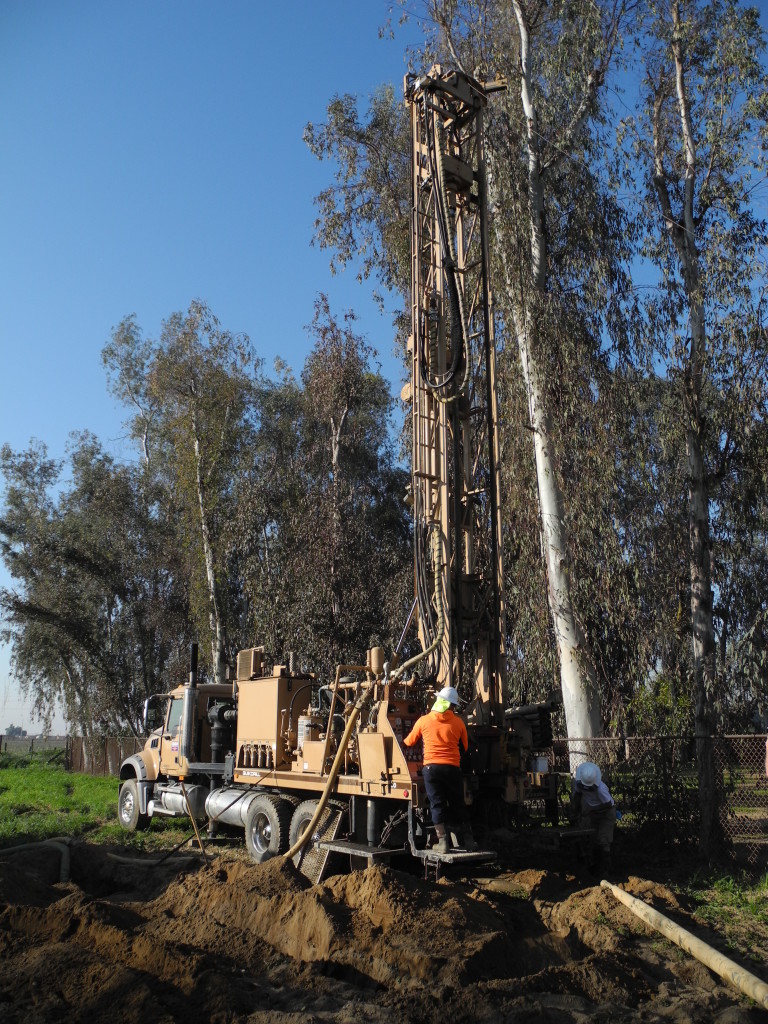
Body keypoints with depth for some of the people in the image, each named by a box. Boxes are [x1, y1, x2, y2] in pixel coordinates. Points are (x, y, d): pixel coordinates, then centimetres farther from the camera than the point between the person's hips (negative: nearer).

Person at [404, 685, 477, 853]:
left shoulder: (424, 720, 3)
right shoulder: (458, 722, 4)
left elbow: (409, 742, 15)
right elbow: (465, 747, 16)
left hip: (431, 767, -1)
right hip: (452, 768, 1)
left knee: (437, 805, 4)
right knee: (458, 805, 12)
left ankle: (443, 842, -2)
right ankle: (468, 839, 15)